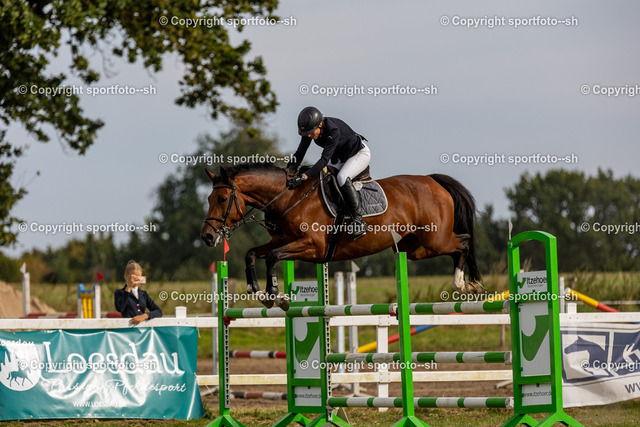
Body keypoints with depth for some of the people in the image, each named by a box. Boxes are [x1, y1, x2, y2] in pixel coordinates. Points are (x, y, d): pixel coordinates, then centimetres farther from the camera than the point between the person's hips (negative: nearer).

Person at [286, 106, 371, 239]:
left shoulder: (333, 130, -37)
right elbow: (300, 152, -11)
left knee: (342, 178, -32)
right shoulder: (310, 128, -15)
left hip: (360, 153, -9)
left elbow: (325, 159, -42)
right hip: (340, 157, 9)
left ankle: (358, 222, -31)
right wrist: (290, 171, -26)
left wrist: (303, 177, -49)